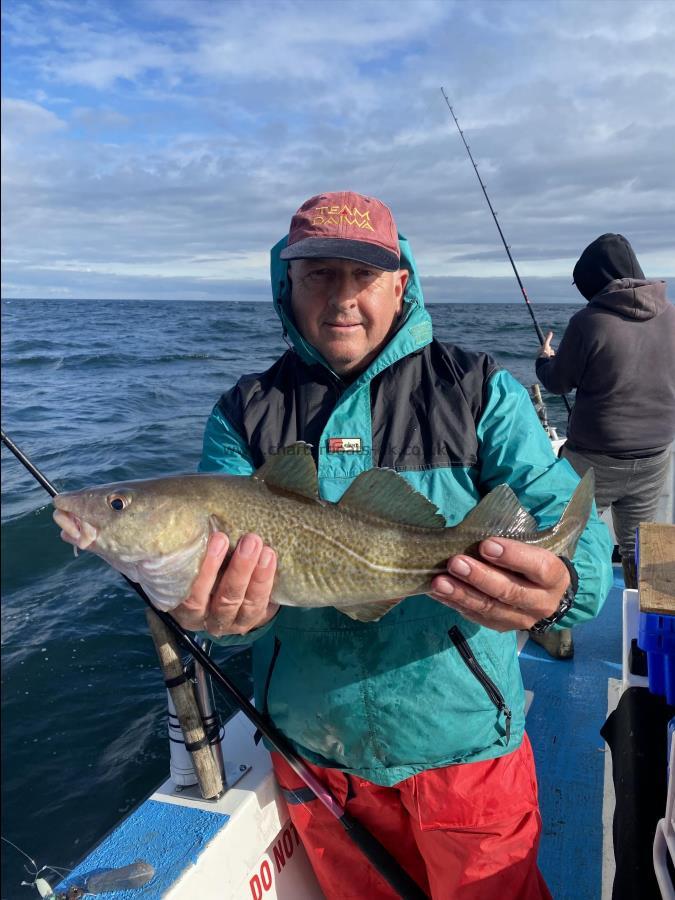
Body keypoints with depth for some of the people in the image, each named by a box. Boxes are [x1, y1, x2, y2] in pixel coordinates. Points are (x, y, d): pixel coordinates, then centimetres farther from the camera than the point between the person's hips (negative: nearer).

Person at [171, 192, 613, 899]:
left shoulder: (479, 392, -7)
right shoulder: (244, 415, -3)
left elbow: (568, 518, -16)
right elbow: (218, 555, -12)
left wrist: (559, 585, -40)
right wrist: (221, 611, -36)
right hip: (311, 754, 2)